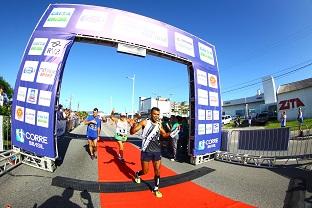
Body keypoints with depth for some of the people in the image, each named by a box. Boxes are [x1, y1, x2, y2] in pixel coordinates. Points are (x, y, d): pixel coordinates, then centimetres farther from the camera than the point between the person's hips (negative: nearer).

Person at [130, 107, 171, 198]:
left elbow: (164, 135, 19)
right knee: (145, 171, 10)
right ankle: (137, 174, 45)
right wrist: (133, 126, -35)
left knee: (157, 171, 7)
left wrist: (171, 133, -2)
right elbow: (132, 132, -13)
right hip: (146, 151, -3)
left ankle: (156, 189, 29)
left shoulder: (159, 124, 2)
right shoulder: (145, 122, -11)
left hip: (157, 151, 4)